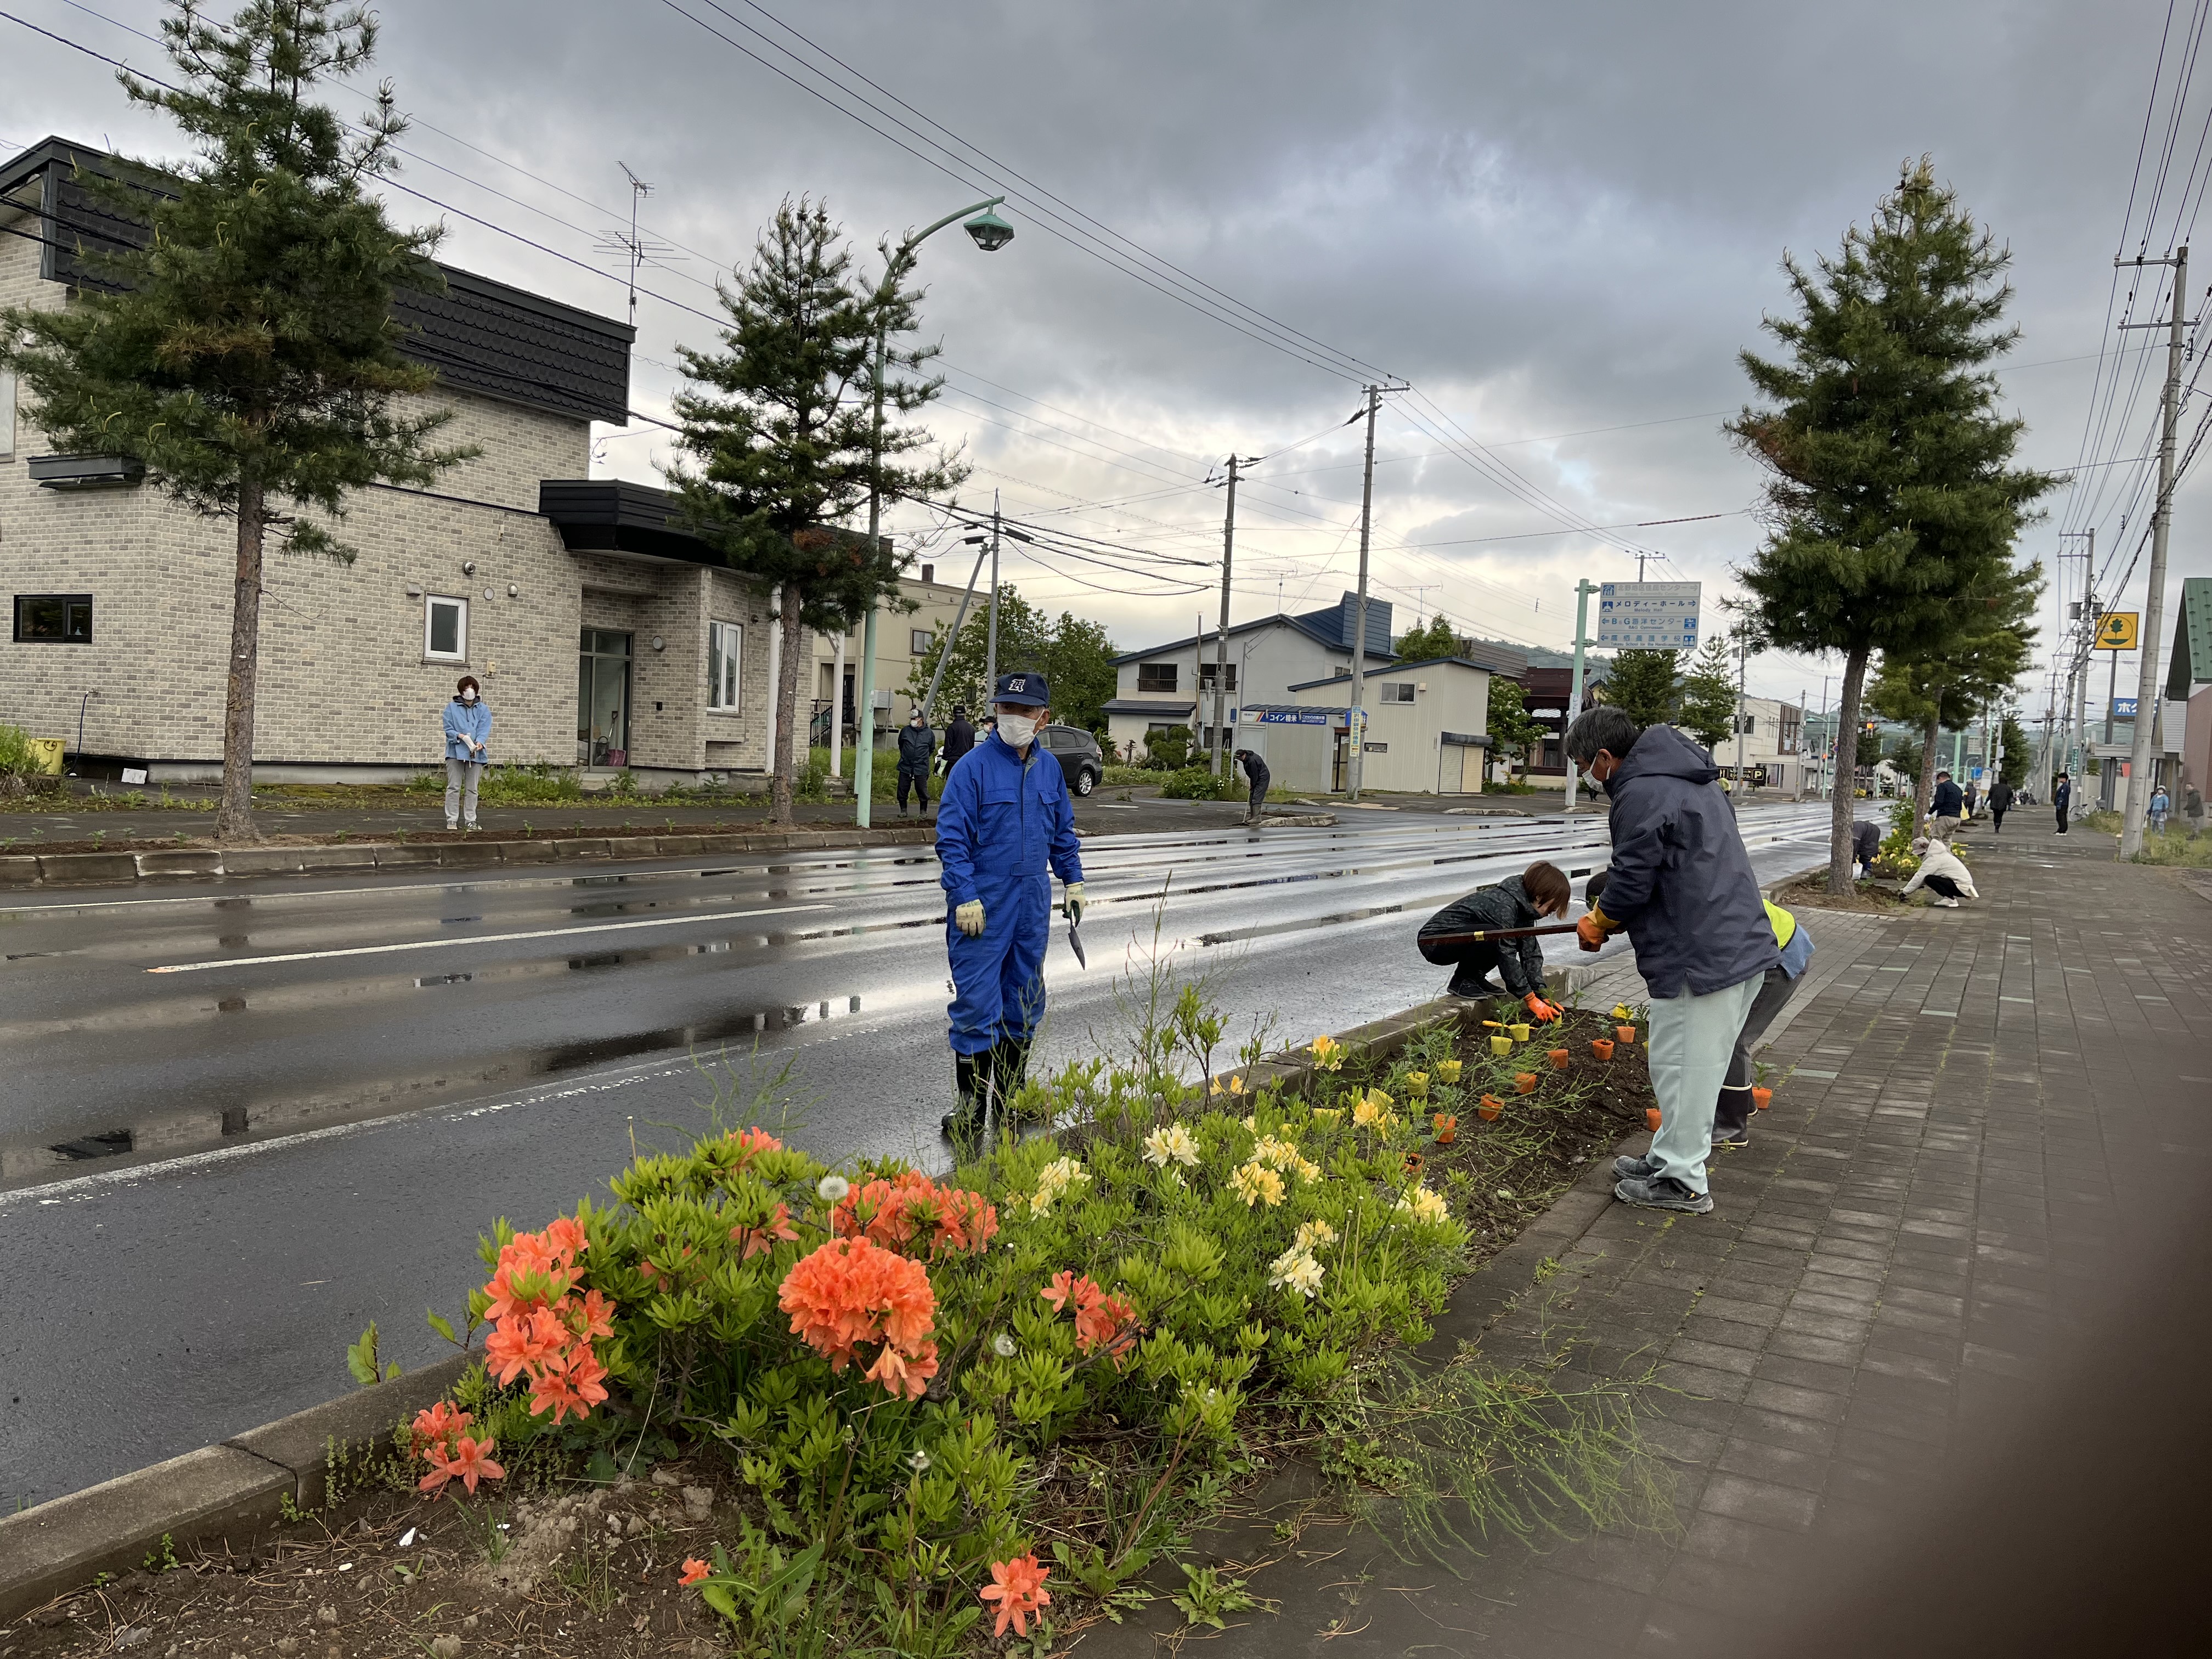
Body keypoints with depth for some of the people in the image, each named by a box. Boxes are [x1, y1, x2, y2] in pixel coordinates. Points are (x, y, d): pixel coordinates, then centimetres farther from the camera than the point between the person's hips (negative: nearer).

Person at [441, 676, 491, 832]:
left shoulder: (483, 709, 7)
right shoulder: (452, 708, 4)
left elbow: (484, 729, -4)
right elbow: (448, 729, -2)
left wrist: (480, 742, -25)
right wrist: (462, 736, -21)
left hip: (476, 754, 1)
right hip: (455, 752, -1)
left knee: (472, 789, 7)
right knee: (454, 788, 0)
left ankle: (471, 820, 11)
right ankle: (452, 819, 5)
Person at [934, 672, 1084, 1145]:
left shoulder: (1050, 768, 7)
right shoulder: (973, 767, -11)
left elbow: (1063, 831, 19)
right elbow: (952, 837, -13)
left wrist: (1073, 882, 15)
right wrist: (965, 897, -18)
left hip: (1032, 903, 6)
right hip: (983, 904, -6)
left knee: (1025, 1003, 14)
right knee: (977, 1005, -4)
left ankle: (1011, 1097, 28)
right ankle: (971, 1110, 6)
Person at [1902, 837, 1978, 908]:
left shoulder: (1933, 859, -16)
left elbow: (1919, 877, -17)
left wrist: (1905, 892, -12)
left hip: (1961, 887, -10)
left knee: (1929, 879, -20)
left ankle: (1950, 900, -14)